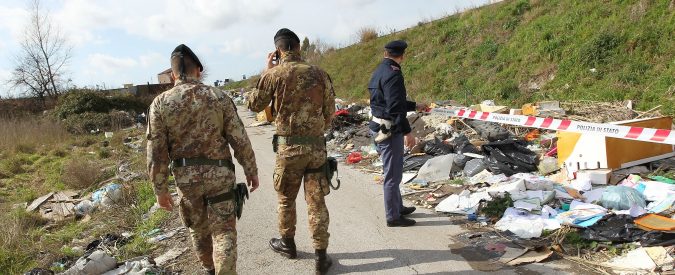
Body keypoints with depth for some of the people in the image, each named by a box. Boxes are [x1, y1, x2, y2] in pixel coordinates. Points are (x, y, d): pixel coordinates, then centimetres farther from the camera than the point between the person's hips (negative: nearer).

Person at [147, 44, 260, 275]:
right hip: (219, 174, -2)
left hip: (185, 177, 2)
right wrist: (251, 171, 5)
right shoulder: (219, 97, -7)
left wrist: (161, 190, 3)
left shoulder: (160, 103, -5)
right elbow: (240, 140, -6)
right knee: (224, 230, 5)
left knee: (199, 228, 21)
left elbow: (156, 153, -6)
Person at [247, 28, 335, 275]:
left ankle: (287, 244, 36)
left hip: (288, 146, -2)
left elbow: (254, 104, 6)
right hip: (317, 145, 2)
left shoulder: (275, 74, -8)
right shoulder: (319, 73, 1)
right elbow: (330, 111, 6)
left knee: (286, 198, 18)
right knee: (317, 201, 7)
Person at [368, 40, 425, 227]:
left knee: (393, 171, 21)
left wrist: (415, 106, 31)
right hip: (390, 129, -10)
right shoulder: (392, 74, -18)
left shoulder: (379, 71, 13)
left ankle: (398, 207, 35)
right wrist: (407, 132, -22)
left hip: (379, 126, 10)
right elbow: (395, 107, -25)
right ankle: (393, 217, 11)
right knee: (393, 174, 0)